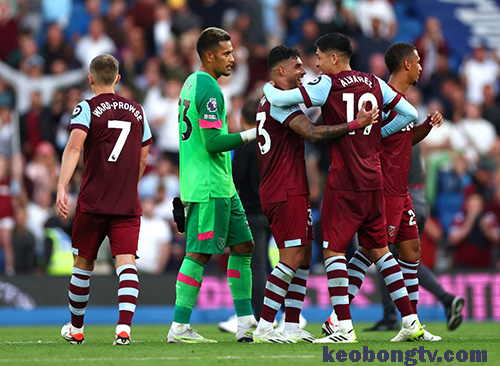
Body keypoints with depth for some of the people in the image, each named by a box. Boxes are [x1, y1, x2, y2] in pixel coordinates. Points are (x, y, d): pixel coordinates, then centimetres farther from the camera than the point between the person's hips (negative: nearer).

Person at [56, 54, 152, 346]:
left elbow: (74, 148, -17)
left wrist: (62, 187, -24)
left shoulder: (87, 109, -2)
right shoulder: (137, 111, 11)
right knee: (127, 263, -6)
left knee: (84, 263, 12)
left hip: (93, 202, -2)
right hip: (128, 206, 2)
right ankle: (124, 326, -25)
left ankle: (76, 329, 25)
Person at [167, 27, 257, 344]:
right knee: (199, 253, -8)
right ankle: (179, 328, -7)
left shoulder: (192, 83, 17)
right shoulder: (209, 89, -15)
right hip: (209, 186, -10)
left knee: (243, 246, 11)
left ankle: (246, 322, 12)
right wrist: (251, 135, -13)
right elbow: (213, 142, -21)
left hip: (221, 185, 10)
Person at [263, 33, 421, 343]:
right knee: (378, 250, 15)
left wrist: (268, 87, 12)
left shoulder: (328, 84, -6)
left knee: (333, 250, -1)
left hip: (344, 181, -6)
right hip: (374, 181, 6)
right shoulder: (375, 84, 10)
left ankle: (345, 327, -11)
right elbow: (410, 114, 11)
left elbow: (280, 99, -11)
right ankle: (411, 321, 10)